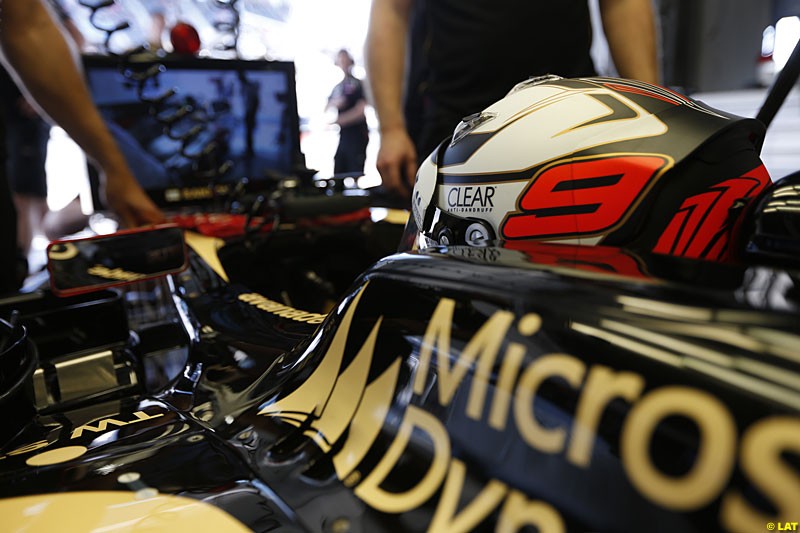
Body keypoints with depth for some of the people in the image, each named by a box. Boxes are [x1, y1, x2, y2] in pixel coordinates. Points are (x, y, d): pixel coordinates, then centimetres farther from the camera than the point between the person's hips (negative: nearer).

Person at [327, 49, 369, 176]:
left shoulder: (358, 84, -2)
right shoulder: (337, 87, 16)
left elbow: (360, 111, -11)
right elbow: (328, 108, 16)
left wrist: (338, 120, -13)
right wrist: (334, 103, -7)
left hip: (357, 136, -6)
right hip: (343, 136, 6)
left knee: (355, 174, -7)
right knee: (338, 174, 6)